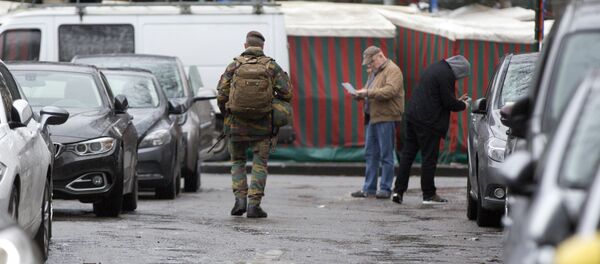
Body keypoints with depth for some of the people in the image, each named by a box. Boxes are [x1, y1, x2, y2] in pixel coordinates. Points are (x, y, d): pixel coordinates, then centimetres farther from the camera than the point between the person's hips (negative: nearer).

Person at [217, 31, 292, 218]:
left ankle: (240, 198, 2)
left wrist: (226, 114, 15)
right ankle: (254, 204, -2)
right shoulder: (272, 67, 0)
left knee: (237, 162, 16)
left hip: (236, 124, 1)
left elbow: (222, 95, -3)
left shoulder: (234, 66, 1)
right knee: (259, 164, 6)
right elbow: (286, 93, -6)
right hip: (262, 125, -1)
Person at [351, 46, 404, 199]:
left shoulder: (392, 70, -8)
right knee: (370, 154, 10)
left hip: (386, 119, -9)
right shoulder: (374, 72, 21)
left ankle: (385, 189, 0)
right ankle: (369, 188, 14)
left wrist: (368, 92, -23)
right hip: (372, 118, 9)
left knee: (386, 155, -4)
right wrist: (361, 94, 5)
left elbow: (390, 90, -22)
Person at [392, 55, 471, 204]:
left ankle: (398, 190, 9)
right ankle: (429, 195, 5)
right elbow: (448, 102, -14)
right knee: (429, 157, -1)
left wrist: (457, 101, 21)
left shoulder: (436, 68, 17)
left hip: (412, 115, 9)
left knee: (407, 154, 10)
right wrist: (462, 105, 3)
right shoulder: (446, 75, -14)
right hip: (427, 121, -9)